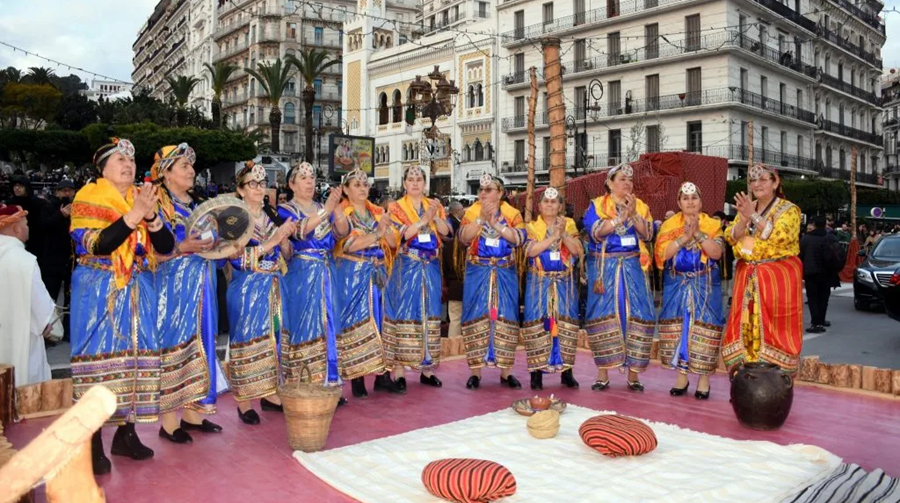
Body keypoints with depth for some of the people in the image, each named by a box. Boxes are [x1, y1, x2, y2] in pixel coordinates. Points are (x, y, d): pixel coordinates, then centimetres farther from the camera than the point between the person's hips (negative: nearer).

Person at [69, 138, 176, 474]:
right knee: (100, 358, -3)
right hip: (99, 292, -4)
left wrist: (150, 215, -17)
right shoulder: (89, 198, -2)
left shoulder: (142, 197, 10)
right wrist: (134, 214, -24)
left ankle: (126, 434, 17)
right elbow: (96, 245, -18)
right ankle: (93, 444, 5)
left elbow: (166, 247, 0)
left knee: (134, 356, 6)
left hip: (138, 293, 5)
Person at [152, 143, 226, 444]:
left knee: (199, 345, 10)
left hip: (201, 285, 7)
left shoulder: (198, 204, 16)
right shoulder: (158, 204, -7)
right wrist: (183, 247, -26)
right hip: (174, 286, -7)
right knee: (174, 346, -4)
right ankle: (169, 422, 6)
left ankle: (192, 413, 20)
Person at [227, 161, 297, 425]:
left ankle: (270, 395, 20)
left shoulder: (272, 216, 10)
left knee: (274, 339, 8)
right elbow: (240, 259, -17)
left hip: (274, 288, 6)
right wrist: (273, 240, -20)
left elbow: (286, 254, 11)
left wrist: (285, 237, -10)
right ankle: (244, 402, 9)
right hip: (247, 290, -5)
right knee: (249, 342, -2)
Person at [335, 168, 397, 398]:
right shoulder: (341, 214, -2)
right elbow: (347, 245, -16)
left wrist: (386, 228, -12)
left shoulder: (378, 213, 13)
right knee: (356, 323, -4)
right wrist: (377, 233, -19)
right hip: (353, 275, -5)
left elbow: (393, 242, 7)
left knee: (381, 321, 4)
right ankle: (356, 378, 3)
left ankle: (383, 375, 11)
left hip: (379, 274, 5)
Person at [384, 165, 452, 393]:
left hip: (431, 268, 4)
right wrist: (425, 219, -20)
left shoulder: (434, 206, 12)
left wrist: (435, 216, -17)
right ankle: (398, 371, 0)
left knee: (429, 314, 6)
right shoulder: (396, 207, 1)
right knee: (403, 314, -4)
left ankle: (427, 370, 15)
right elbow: (400, 234, -14)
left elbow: (445, 232, -1)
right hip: (406, 268, -4)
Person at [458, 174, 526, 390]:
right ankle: (475, 372, 7)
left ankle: (506, 373, 10)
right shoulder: (471, 212, 2)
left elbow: (519, 238, -14)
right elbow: (463, 238, -13)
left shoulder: (512, 214, 2)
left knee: (505, 318, 2)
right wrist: (481, 218, -22)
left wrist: (495, 223, -20)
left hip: (505, 274, 1)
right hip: (478, 273, 0)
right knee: (476, 318, -1)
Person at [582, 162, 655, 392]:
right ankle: (603, 374, 5)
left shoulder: (641, 206, 11)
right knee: (603, 315, -3)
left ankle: (633, 374, 5)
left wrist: (633, 214, -14)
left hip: (633, 268, 2)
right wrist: (623, 215, -16)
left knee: (636, 315, -3)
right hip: (605, 269, -2)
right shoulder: (597, 205, 4)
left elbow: (647, 235, -2)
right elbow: (596, 232, -13)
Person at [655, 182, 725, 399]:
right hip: (677, 284, 1)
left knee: (703, 328, -4)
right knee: (678, 327, 1)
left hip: (705, 285, -1)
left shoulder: (712, 224, 3)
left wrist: (699, 234, -20)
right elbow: (662, 253, -8)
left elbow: (717, 253, -11)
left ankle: (704, 380, 5)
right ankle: (681, 377, 12)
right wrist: (684, 237, -17)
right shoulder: (669, 225, 4)